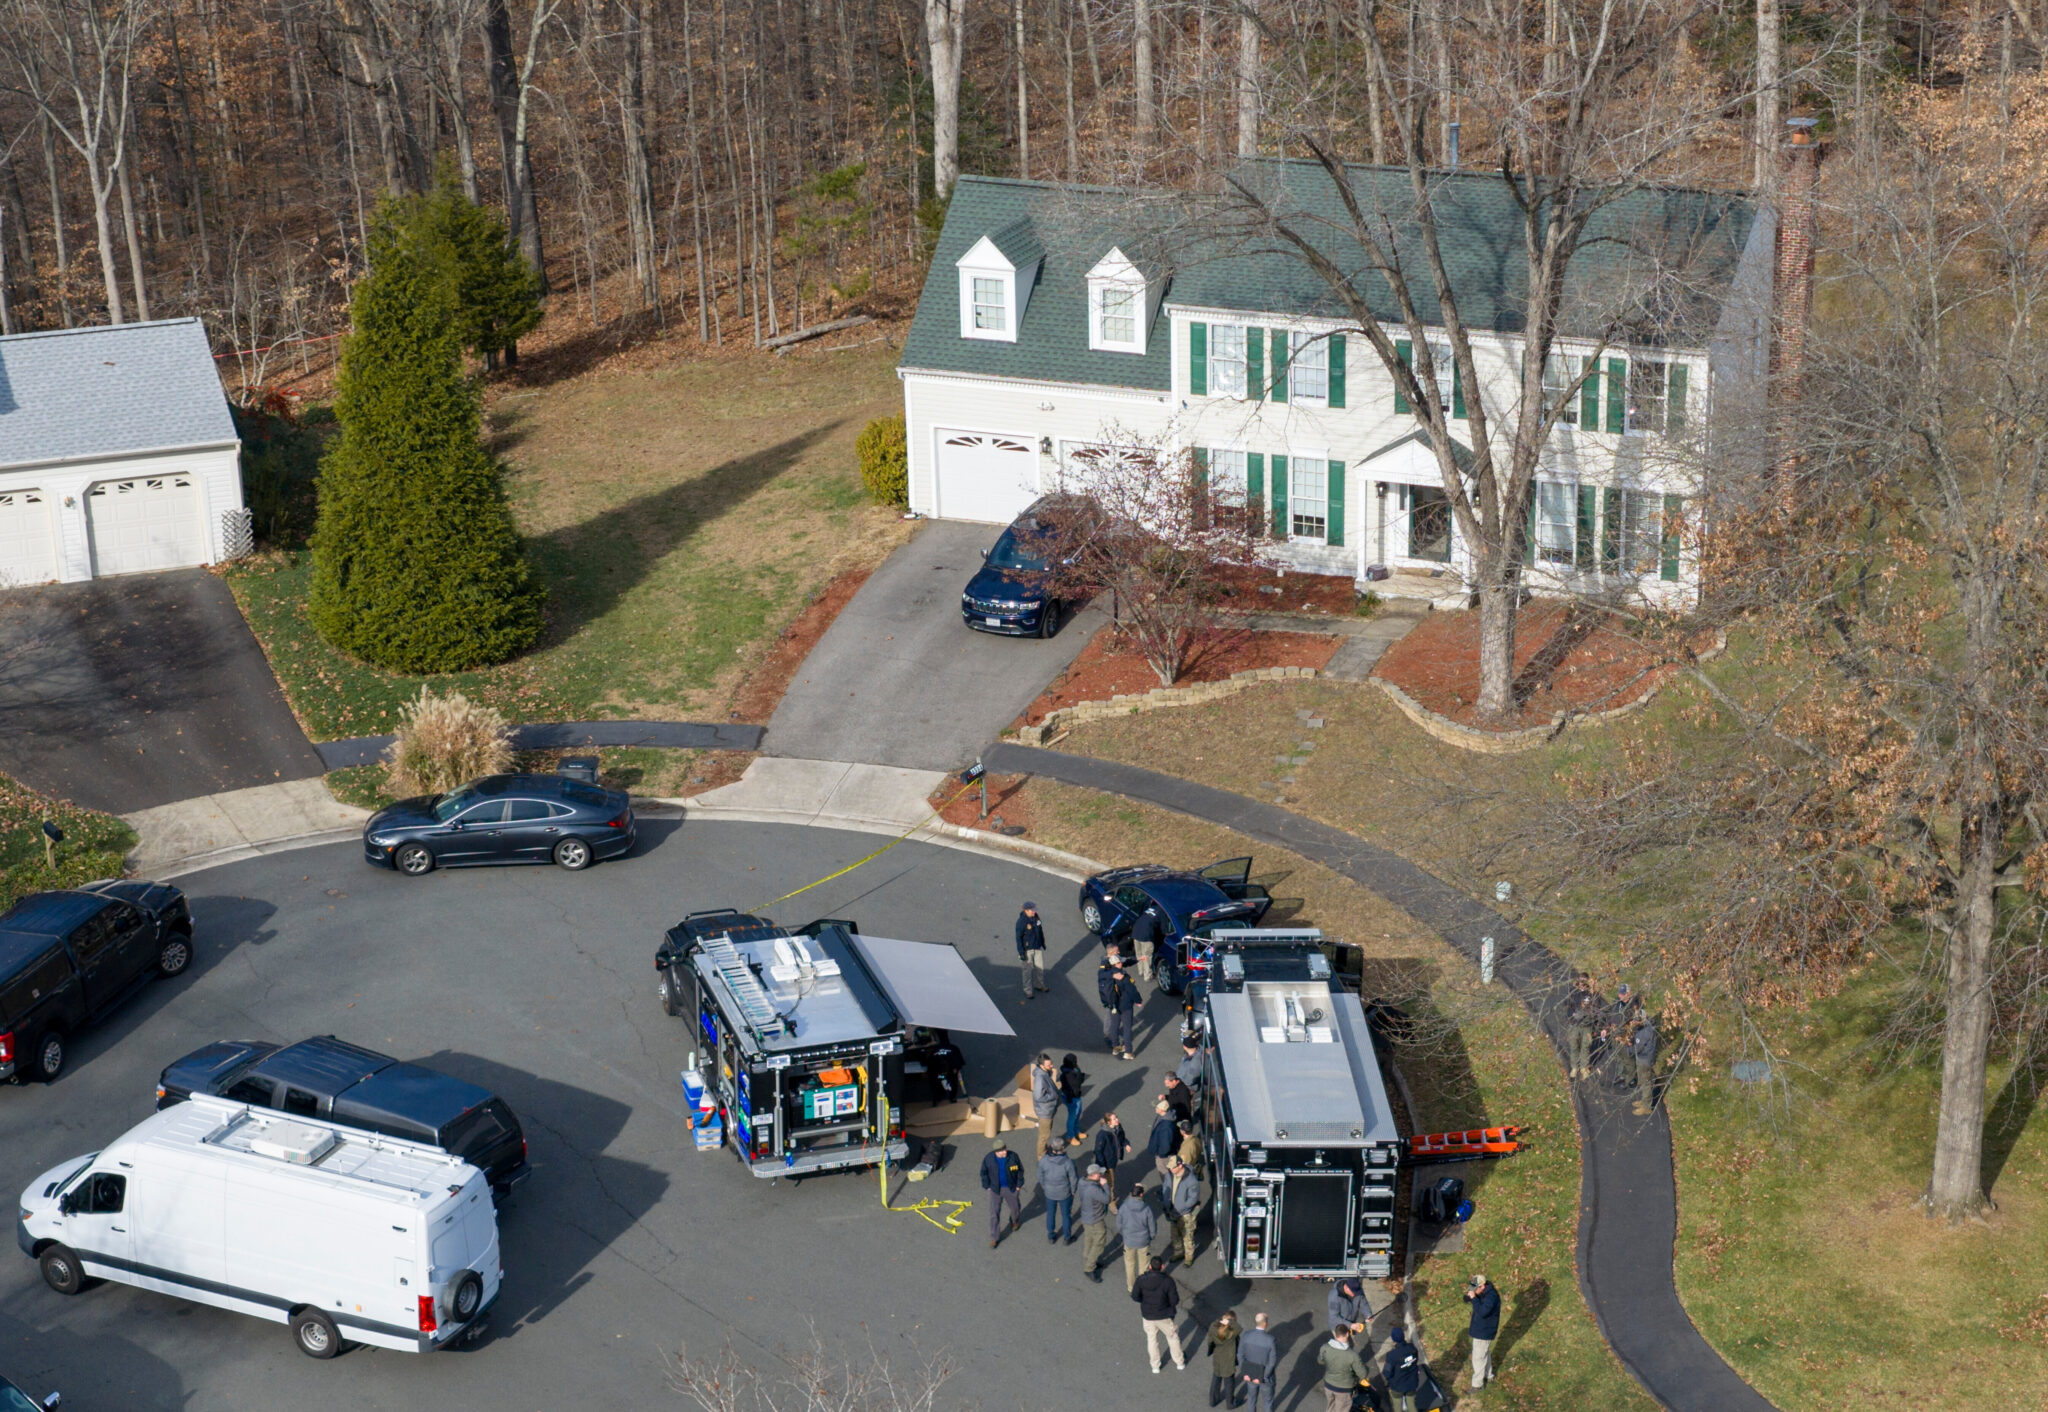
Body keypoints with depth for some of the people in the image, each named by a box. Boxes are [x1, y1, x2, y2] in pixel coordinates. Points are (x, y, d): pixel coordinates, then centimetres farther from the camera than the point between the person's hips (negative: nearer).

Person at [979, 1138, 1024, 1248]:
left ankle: (1015, 1221, 58)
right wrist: (987, 1186, -2)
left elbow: (1020, 1170, -6)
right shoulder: (988, 1159, -20)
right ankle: (994, 1238, 14)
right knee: (994, 1213, 1)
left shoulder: (1013, 1156, -21)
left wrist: (1019, 1185, -3)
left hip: (1011, 1188, 1)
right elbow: (984, 1173, -4)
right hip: (995, 1189, -1)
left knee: (1014, 1207, 23)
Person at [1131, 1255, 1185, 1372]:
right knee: (1173, 1337, 21)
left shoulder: (1141, 1280, -15)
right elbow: (1175, 1300, -17)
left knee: (1151, 1339, 21)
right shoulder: (1167, 1281, -21)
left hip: (1148, 1316, 2)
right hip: (1164, 1316, -2)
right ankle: (1179, 1362, 36)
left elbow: (1135, 1296, -11)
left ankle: (1155, 1366, 33)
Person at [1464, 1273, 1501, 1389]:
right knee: (1485, 1353, 25)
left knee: (1478, 1357, -1)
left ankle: (1477, 1384, 9)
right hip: (1479, 1329, 10)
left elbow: (1482, 1312, -38)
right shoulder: (1481, 1293, -1)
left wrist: (1474, 1298, -36)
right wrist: (1469, 1295, -14)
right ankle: (1488, 1376, 42)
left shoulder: (1491, 1296, -29)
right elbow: (1466, 1300, 8)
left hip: (1484, 1333, -10)